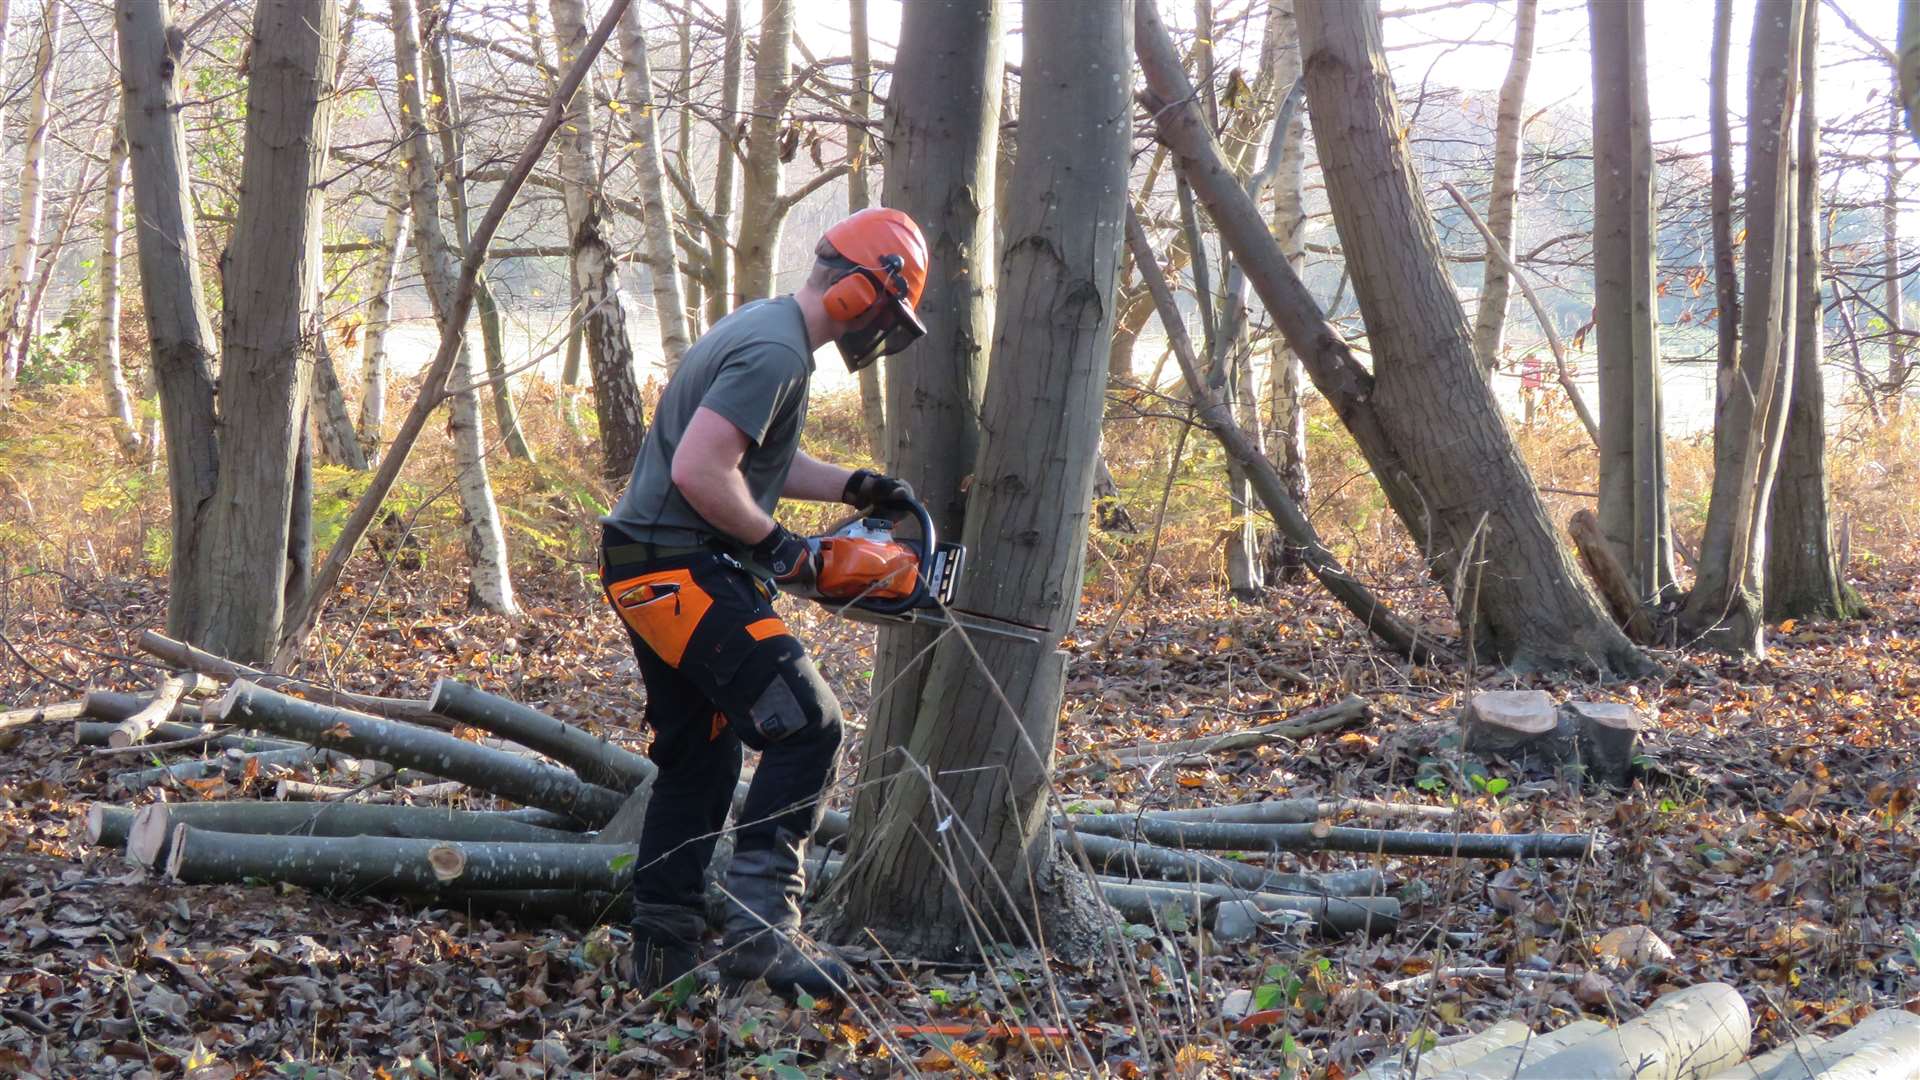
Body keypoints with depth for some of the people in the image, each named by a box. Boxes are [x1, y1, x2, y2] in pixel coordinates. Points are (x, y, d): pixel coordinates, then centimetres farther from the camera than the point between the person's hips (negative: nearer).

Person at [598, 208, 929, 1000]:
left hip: (656, 576, 11)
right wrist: (778, 546, -13)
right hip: (682, 573, -11)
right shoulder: (776, 352, -17)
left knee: (699, 760, 16)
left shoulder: (761, 329, 16)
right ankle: (759, 929, -14)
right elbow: (699, 470, -25)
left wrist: (853, 487, 19)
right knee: (804, 729, -13)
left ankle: (662, 951, 22)